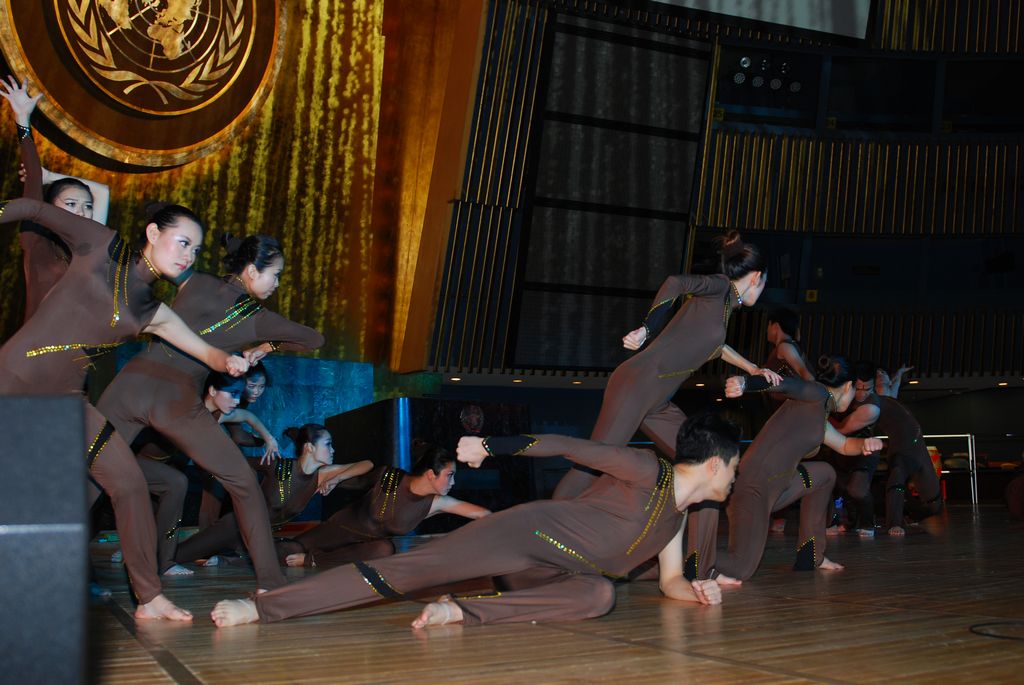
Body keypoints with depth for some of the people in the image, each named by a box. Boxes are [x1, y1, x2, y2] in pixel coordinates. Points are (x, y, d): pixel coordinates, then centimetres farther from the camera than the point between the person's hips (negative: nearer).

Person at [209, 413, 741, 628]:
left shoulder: (675, 516, 17)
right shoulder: (648, 471, -9)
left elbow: (671, 582, 25)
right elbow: (566, 446, -11)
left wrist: (697, 591, 3)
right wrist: (491, 445, -18)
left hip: (556, 570, 8)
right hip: (525, 530, -8)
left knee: (599, 596, -25)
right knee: (412, 569, -23)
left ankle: (466, 611, -25)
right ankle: (262, 607, -25)